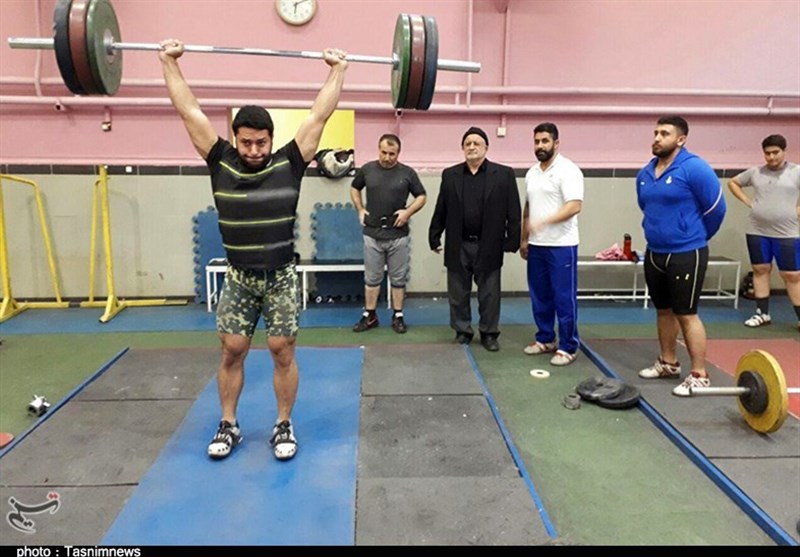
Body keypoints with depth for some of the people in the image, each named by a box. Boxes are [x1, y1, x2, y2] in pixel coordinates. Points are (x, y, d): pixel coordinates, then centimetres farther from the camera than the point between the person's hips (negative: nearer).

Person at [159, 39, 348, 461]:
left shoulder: (289, 164, -6)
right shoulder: (221, 163, -2)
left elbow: (320, 115, -3)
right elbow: (189, 111, 2)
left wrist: (338, 70, 1)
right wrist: (169, 62, 6)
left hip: (281, 278, -1)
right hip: (238, 278, 2)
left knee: (282, 352, 3)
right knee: (231, 352, 7)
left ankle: (284, 427, 19)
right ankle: (228, 426, 24)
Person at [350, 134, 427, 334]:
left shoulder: (408, 173, -3)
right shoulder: (367, 169, 1)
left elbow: (421, 197, 6)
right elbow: (354, 188, 18)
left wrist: (408, 212, -10)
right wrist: (360, 210, 6)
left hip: (398, 235, -1)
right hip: (372, 234, 1)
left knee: (398, 279, 8)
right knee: (371, 278, 9)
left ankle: (398, 316, 19)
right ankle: (369, 316, 21)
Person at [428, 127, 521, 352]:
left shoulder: (504, 174, -1)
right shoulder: (450, 175, 6)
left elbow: (513, 212, -2)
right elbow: (440, 210, 7)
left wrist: (512, 241, -6)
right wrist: (434, 237, 6)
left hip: (488, 246, -1)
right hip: (458, 246, 2)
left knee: (489, 294, 8)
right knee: (458, 294, 9)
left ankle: (489, 333, 22)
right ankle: (462, 332, 24)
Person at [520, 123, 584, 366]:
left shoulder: (567, 170, -10)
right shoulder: (532, 173, 13)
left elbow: (575, 206, -21)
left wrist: (544, 221, -30)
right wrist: (524, 239, 16)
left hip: (561, 245, -7)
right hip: (536, 245, 7)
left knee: (564, 298, -1)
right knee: (540, 296, 13)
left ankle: (568, 348, 9)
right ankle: (545, 339, 27)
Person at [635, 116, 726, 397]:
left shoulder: (694, 168, -15)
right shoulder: (645, 174, 6)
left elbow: (716, 209, -8)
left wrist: (696, 238, 5)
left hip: (686, 255, -7)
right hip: (655, 253, 7)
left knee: (686, 314, -3)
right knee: (664, 311, 16)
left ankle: (699, 376, 7)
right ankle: (668, 363, 30)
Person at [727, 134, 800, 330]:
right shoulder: (755, 172, 5)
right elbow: (733, 182, 19)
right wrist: (747, 201, 7)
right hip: (757, 231, 3)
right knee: (760, 270, 9)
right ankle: (762, 314, 19)